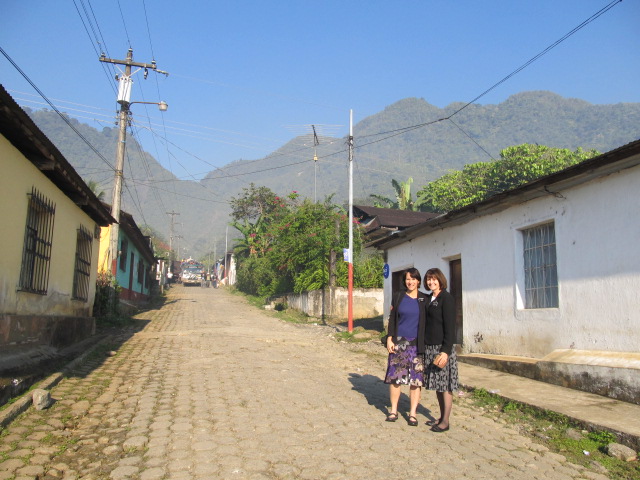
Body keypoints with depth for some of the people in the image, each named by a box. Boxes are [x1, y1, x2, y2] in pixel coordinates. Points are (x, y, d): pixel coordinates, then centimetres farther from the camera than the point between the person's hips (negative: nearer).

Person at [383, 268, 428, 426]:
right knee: (395, 377, 2)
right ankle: (393, 410, 16)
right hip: (399, 342, 1)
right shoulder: (398, 297, 6)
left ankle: (412, 413, 13)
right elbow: (392, 319, 7)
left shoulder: (425, 299, 4)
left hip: (417, 344, 0)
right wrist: (389, 339, -1)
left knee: (416, 379, 2)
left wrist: (425, 344, 0)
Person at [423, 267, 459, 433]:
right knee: (437, 384, 13)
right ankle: (441, 417, 23)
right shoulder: (429, 299, 13)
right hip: (430, 348, 8)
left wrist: (446, 351, -21)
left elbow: (450, 326, -15)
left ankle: (445, 421, 8)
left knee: (445, 385, 0)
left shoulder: (446, 298, -10)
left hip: (442, 348, -8)